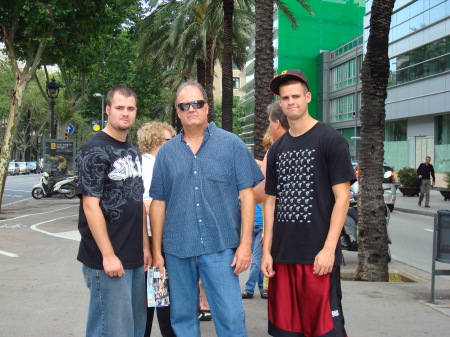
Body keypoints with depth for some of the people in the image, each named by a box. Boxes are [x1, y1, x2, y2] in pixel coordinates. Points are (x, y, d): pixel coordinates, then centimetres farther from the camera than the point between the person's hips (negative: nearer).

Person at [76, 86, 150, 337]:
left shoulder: (133, 152, 14)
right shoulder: (96, 150, -10)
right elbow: (90, 205, -16)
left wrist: (145, 245, 15)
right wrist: (108, 255, -18)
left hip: (135, 258, 8)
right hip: (108, 259, -8)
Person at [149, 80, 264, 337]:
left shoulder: (231, 144, 1)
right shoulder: (167, 152, 9)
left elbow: (247, 194, -1)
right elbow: (158, 203, 10)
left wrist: (246, 243, -7)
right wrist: (156, 250, 8)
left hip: (220, 248, -3)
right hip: (177, 249, 3)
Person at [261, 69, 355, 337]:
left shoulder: (331, 140, -4)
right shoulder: (277, 149, 12)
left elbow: (342, 197, -7)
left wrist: (329, 249, -14)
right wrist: (267, 250, 8)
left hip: (318, 256, -5)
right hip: (282, 256, 5)